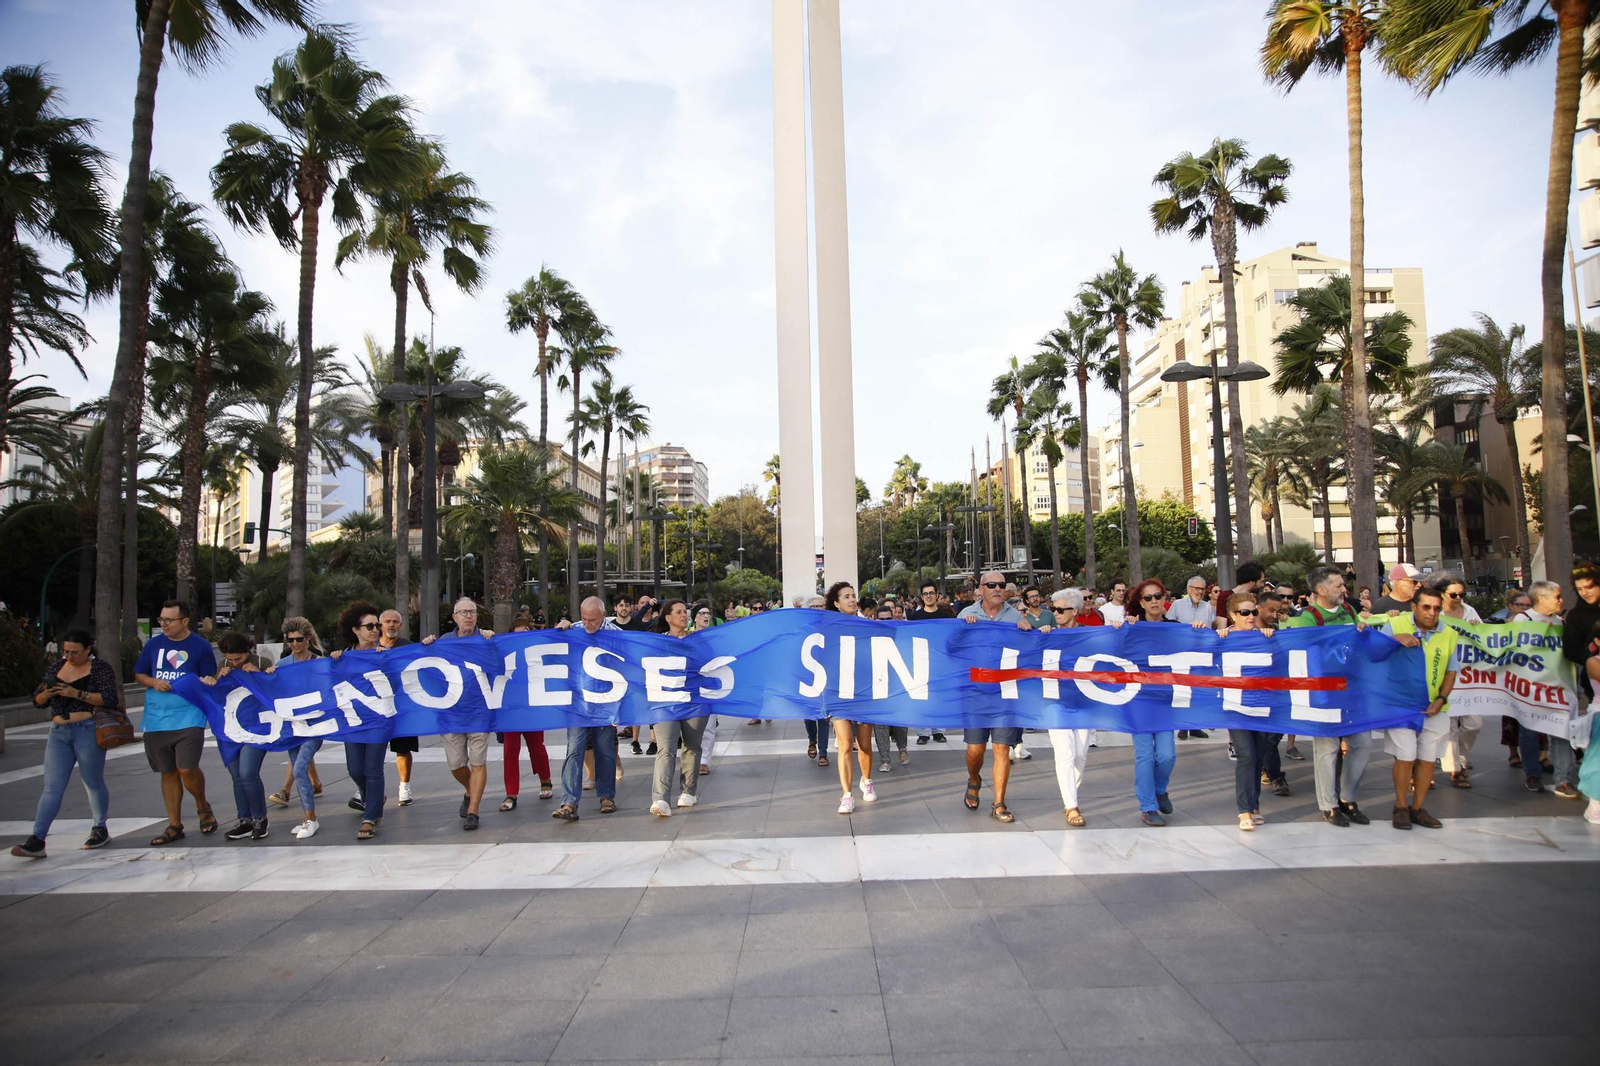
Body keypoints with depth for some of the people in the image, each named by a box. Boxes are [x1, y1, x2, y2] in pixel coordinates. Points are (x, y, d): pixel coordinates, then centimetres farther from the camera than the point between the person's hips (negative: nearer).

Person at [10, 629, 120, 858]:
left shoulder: (101, 667, -4)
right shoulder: (56, 667, 12)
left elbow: (110, 699, -14)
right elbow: (37, 700, 13)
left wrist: (77, 694, -22)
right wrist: (47, 693, -10)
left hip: (88, 731, -5)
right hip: (58, 733, 5)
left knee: (93, 783, 6)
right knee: (52, 787, 0)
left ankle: (100, 829, 21)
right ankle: (37, 839, -3)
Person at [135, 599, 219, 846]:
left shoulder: (201, 646, -3)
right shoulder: (153, 644, 7)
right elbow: (138, 674, 16)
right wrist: (153, 682, -4)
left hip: (188, 717, -4)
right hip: (156, 720, 4)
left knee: (187, 769, -13)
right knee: (168, 772, 11)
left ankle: (202, 807, 16)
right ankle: (174, 825, 21)